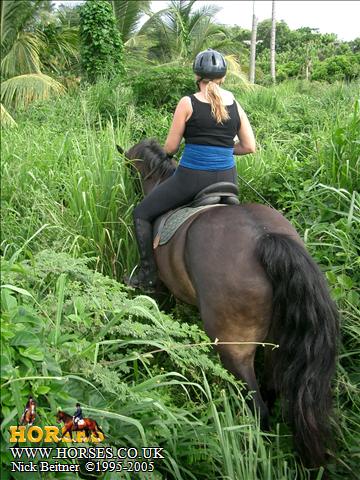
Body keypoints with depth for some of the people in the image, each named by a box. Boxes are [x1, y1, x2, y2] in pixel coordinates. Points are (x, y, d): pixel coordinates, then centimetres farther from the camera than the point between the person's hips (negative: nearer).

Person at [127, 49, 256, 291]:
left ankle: (148, 276, 11)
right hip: (226, 179, 5)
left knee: (142, 213, 12)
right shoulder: (235, 105, 5)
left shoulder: (188, 103, -6)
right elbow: (249, 146, 5)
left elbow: (170, 148, -3)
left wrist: (168, 153, 21)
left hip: (191, 178, -5)